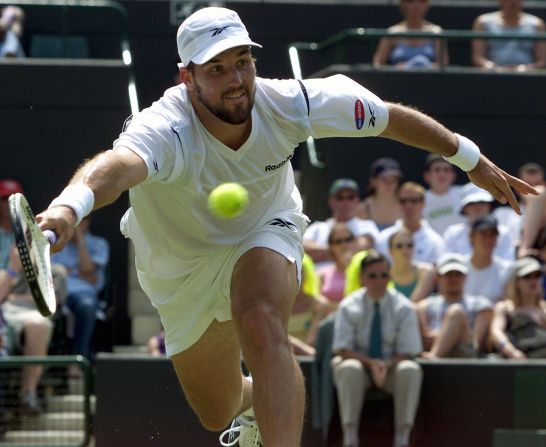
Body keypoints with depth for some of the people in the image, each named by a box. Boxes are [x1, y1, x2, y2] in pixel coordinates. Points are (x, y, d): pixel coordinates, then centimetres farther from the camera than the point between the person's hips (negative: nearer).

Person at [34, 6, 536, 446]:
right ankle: (257, 404, 55)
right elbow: (115, 166, -65)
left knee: (262, 327, -35)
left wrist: (471, 159, 0)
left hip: (264, 232, 0)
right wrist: (68, 207, -87)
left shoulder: (287, 104, -27)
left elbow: (391, 118, -10)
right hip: (183, 269, 0)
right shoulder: (167, 133, -40)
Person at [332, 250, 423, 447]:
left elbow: (407, 352, -3)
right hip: (360, 362, -1)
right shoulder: (349, 307, -3)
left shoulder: (402, 307, -2)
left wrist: (386, 365, -24)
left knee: (411, 370, -33)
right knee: (349, 369, -36)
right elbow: (343, 350, -7)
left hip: (392, 366, 1)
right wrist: (370, 363, -23)